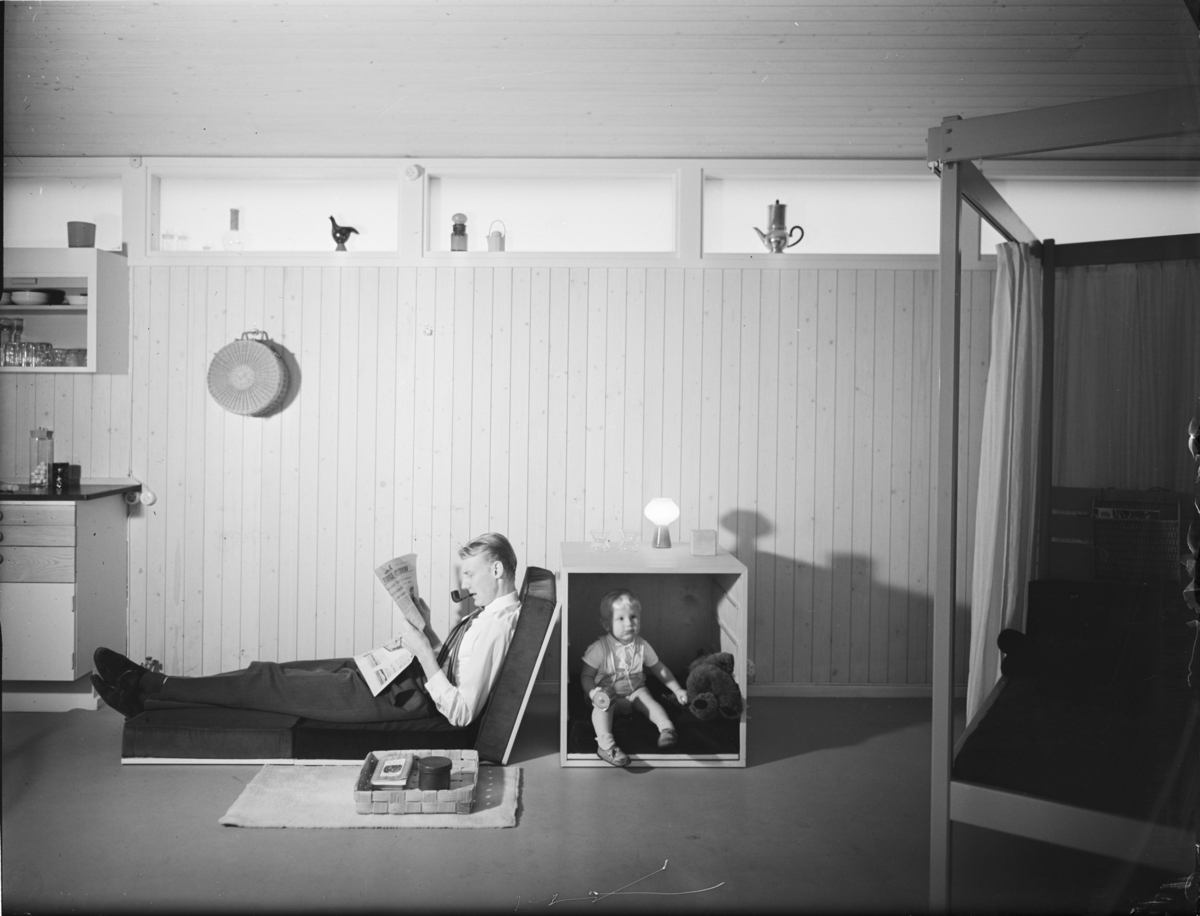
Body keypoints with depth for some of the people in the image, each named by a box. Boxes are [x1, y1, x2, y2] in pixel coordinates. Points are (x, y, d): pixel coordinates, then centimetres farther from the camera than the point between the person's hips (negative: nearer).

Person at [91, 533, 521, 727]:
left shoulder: (497, 625, -23)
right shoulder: (490, 610, 6)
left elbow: (462, 713, -27)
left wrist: (424, 653, -28)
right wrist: (416, 642, 1)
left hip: (398, 696, -9)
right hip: (402, 677, 9)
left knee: (265, 682, -2)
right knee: (271, 672, 6)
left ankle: (149, 686, 13)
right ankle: (145, 698, 14)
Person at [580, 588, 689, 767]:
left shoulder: (642, 646, -3)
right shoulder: (600, 648, -14)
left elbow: (659, 669, 9)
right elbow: (586, 675, -11)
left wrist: (677, 690, 4)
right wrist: (594, 693, -30)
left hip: (635, 692, 3)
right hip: (608, 693, -3)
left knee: (647, 700, -26)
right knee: (602, 703, -32)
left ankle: (667, 729, -39)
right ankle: (605, 745, -44)